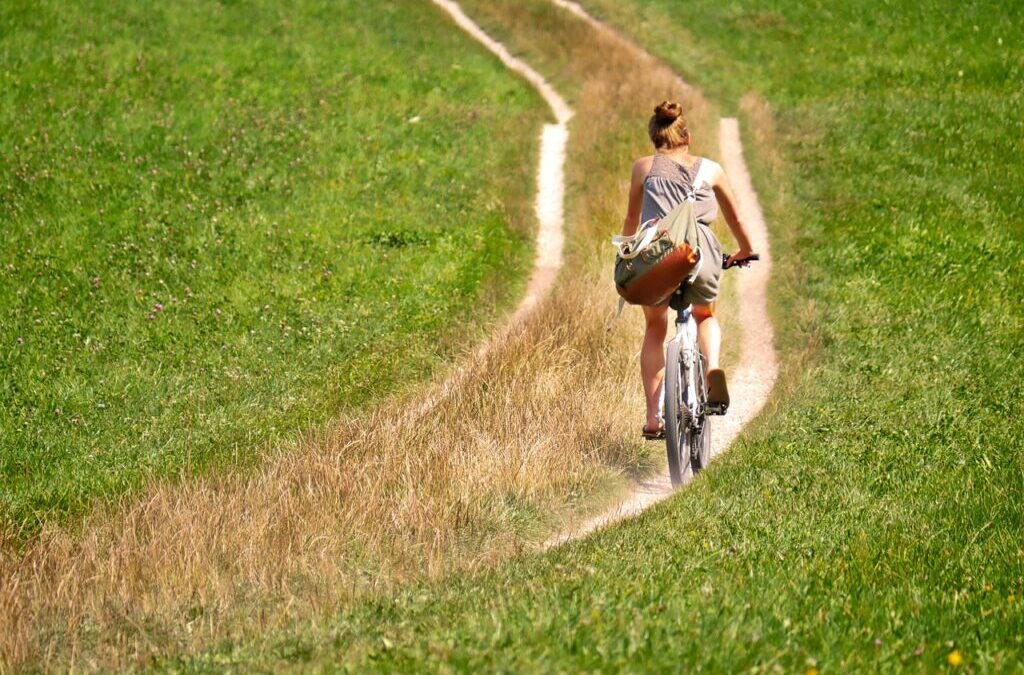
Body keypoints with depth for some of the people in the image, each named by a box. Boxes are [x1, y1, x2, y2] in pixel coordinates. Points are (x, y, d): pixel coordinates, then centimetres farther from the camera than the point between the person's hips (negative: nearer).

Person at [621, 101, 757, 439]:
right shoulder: (710, 169, 23)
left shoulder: (644, 167, 22)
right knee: (705, 316, 31)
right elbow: (734, 216, 36)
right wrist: (745, 250, 54)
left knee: (655, 330, 23)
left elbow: (632, 218, 30)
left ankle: (653, 417, 11)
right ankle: (713, 370, 0)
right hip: (700, 252, 1)